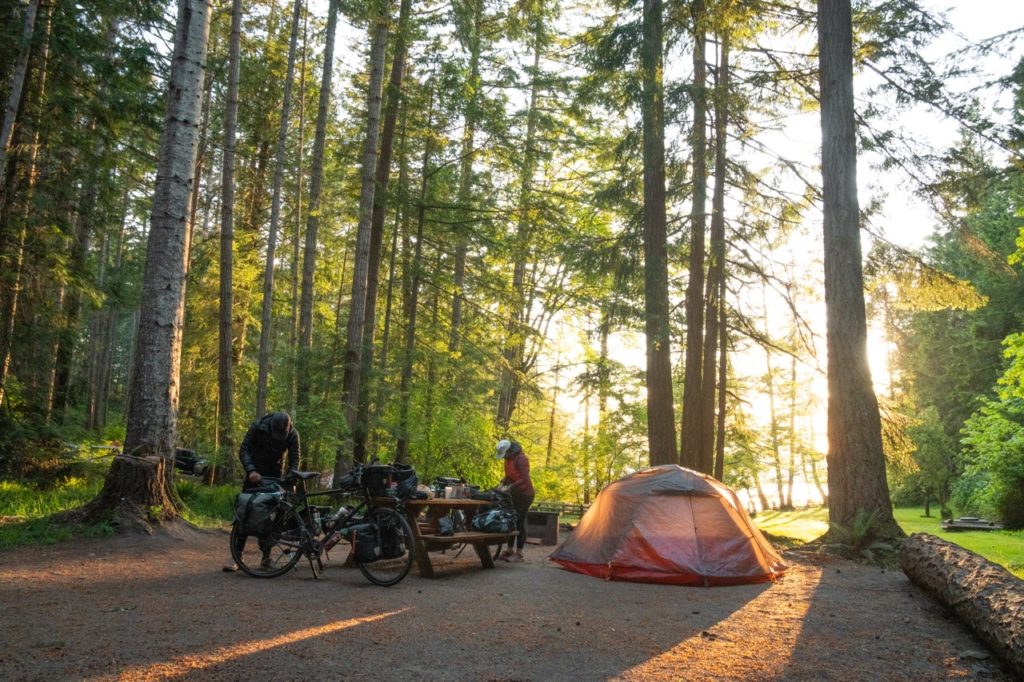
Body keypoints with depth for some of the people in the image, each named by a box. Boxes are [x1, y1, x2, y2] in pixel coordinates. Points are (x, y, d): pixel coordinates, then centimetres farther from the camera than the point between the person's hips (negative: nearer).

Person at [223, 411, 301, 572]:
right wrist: (251, 471, -35)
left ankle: (266, 554, 7)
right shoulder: (257, 427, -21)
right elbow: (243, 450, -20)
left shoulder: (292, 435, -17)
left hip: (275, 475, 1)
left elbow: (294, 460, -12)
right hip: (255, 473, -1)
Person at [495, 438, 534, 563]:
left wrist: (509, 488, -27)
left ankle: (518, 553, 0)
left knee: (520, 522, -6)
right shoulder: (508, 459, 7)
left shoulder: (521, 459, -20)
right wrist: (502, 484, 0)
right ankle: (509, 550, 18)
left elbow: (524, 479, -26)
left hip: (524, 494, -9)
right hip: (514, 494, 9)